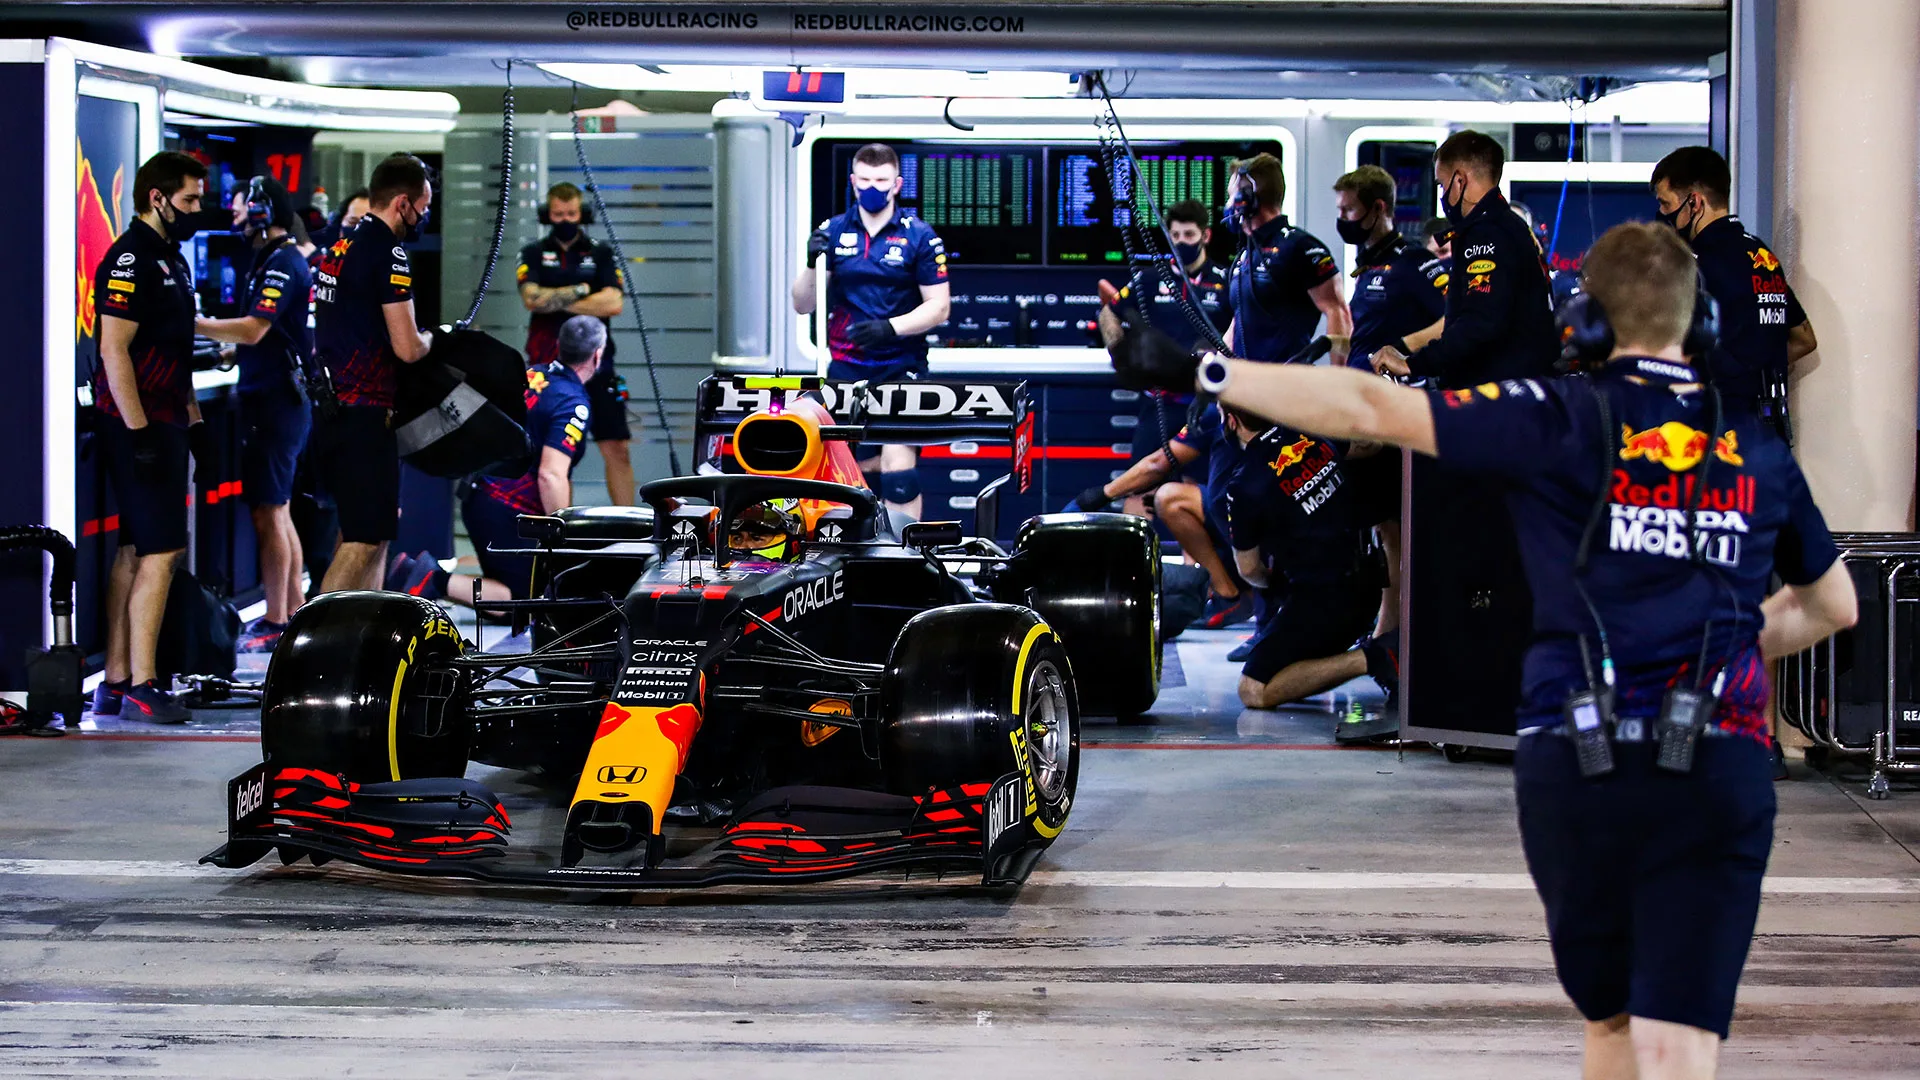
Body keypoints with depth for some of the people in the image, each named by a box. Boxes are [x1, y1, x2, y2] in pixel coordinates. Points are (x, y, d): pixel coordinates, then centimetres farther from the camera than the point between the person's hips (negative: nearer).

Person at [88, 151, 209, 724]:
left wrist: (193, 420, 21)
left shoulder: (171, 258, 18)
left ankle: (115, 682, 14)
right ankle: (141, 686, -8)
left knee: (135, 551, 10)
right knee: (161, 551, -11)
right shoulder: (130, 259, -13)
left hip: (164, 424, 10)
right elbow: (114, 350, -19)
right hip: (138, 425, -10)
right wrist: (139, 434, -22)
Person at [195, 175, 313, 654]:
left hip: (274, 401, -11)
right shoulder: (277, 260, 17)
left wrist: (196, 325, -19)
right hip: (276, 397, 11)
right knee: (276, 510, 16)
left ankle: (276, 624, -6)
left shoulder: (283, 264, -15)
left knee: (269, 512, -8)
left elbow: (254, 329, -24)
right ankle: (295, 610, 22)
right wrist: (223, 350, 18)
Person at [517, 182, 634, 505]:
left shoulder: (602, 254, 9)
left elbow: (614, 303, -7)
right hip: (547, 369, 0)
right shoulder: (533, 255, 9)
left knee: (617, 450, -4)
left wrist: (556, 302, -7)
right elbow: (532, 298, -10)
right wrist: (582, 291, -7)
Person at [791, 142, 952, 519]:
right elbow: (802, 305, 7)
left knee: (897, 459, -16)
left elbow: (939, 306, -3)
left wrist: (891, 328, -18)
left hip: (901, 368, -3)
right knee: (863, 467, 9)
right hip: (846, 369, 4)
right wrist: (812, 264, -12)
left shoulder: (919, 236, -2)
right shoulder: (833, 231, 6)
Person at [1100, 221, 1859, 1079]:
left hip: (1575, 765, -1)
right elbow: (1834, 605, 28)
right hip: (1719, 774, 1)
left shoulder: (1565, 421, -1)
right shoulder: (1758, 453, 12)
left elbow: (1372, 409, -7)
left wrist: (1190, 371, -5)